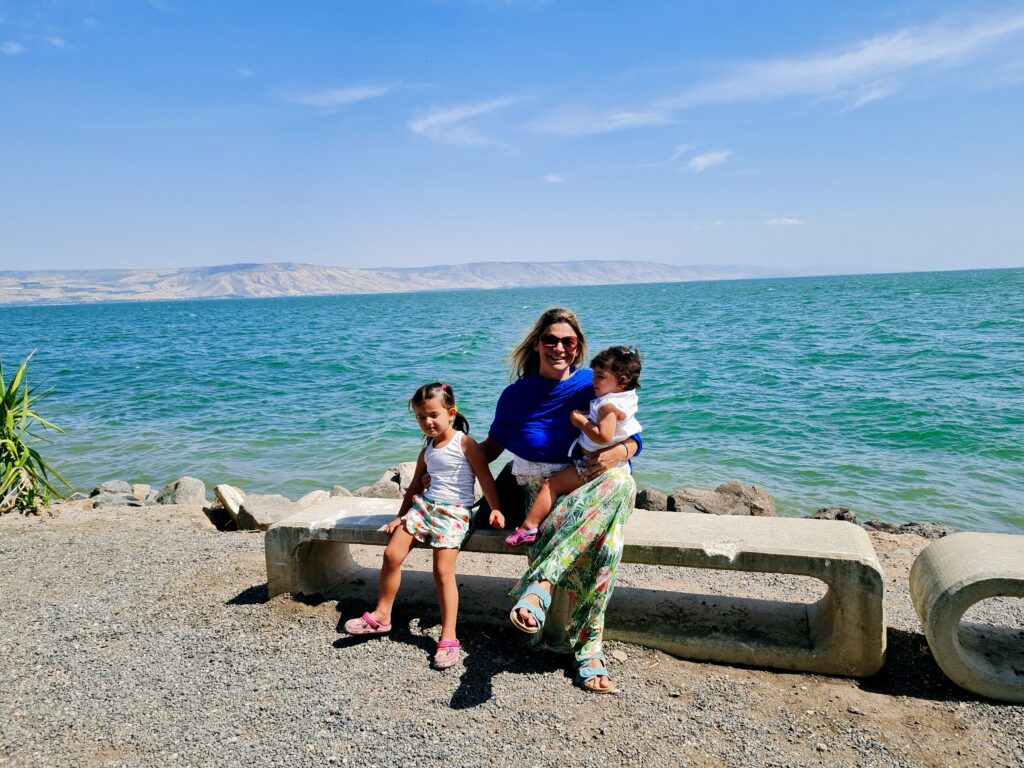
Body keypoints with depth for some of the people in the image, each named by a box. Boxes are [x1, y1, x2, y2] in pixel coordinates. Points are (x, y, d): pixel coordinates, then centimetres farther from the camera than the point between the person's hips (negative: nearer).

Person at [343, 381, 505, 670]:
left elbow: (485, 478, -5)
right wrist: (401, 515, 23)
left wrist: (495, 509, -13)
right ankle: (381, 615, 10)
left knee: (443, 570, -16)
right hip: (424, 506, 6)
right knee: (392, 554, -7)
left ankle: (448, 637, -10)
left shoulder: (466, 444, -4)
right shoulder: (427, 451, 15)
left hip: (454, 513, -6)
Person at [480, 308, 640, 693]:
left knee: (620, 480, -39)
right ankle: (587, 647, -28)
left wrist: (618, 453, -19)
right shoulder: (516, 395, 7)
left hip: (588, 483, 1)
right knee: (600, 536, -35)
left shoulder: (595, 385, 6)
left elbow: (632, 437, 5)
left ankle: (537, 586, -46)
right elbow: (491, 446, 18)